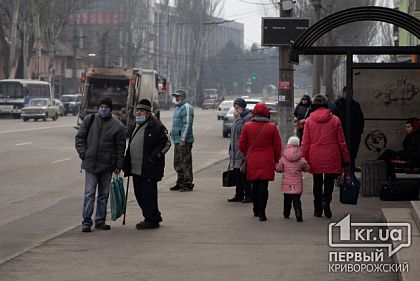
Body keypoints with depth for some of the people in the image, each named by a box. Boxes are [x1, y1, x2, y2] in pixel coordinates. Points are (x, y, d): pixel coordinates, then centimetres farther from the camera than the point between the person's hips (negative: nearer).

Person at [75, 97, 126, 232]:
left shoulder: (117, 126, 1)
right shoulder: (89, 120, 2)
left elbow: (120, 147, 3)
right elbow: (79, 137, 8)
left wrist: (119, 165, 0)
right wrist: (83, 154, -3)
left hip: (107, 165, 1)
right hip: (90, 164, -1)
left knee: (104, 194, 9)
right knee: (89, 193, -4)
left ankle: (100, 221, 18)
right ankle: (86, 221, -1)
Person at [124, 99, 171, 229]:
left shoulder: (156, 126, -11)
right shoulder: (137, 125, 18)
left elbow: (166, 143, -13)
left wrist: (153, 158, -17)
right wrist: (127, 162, 18)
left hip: (149, 169, -9)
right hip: (136, 169, 9)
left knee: (148, 194, -4)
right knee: (139, 194, 13)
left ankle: (151, 220, 5)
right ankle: (154, 217, 25)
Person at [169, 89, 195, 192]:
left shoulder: (186, 107, -11)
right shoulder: (178, 108, 20)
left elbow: (187, 124, -19)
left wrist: (183, 139, -23)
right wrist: (173, 135, 21)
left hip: (184, 141, -10)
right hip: (177, 140, 10)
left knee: (185, 162, -8)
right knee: (178, 163, 14)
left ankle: (188, 183, -6)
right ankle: (180, 182, 22)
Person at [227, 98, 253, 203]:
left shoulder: (248, 117, -10)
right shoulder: (237, 117, 19)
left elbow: (243, 130, -23)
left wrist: (238, 118, -16)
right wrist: (231, 149, 20)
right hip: (236, 151, 9)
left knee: (244, 175, -7)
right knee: (237, 174, 11)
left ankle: (248, 195, -1)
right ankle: (239, 195, 18)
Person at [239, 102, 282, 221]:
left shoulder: (247, 126, -2)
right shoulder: (272, 127, -4)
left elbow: (242, 145, 3)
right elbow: (278, 146, -1)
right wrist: (276, 160, 11)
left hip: (252, 161, 2)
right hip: (267, 161, -2)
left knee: (255, 185, 15)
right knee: (264, 186, -2)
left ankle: (256, 210, 27)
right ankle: (262, 213, -6)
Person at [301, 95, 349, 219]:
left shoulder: (309, 121, -2)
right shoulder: (335, 120, -2)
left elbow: (305, 143, -1)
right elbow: (341, 142, 2)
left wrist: (304, 159, 5)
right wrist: (345, 158, 9)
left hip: (315, 158, 1)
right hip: (331, 157, -1)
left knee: (317, 183, 13)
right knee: (329, 181, 7)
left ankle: (317, 208, 15)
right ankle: (326, 200, -18)